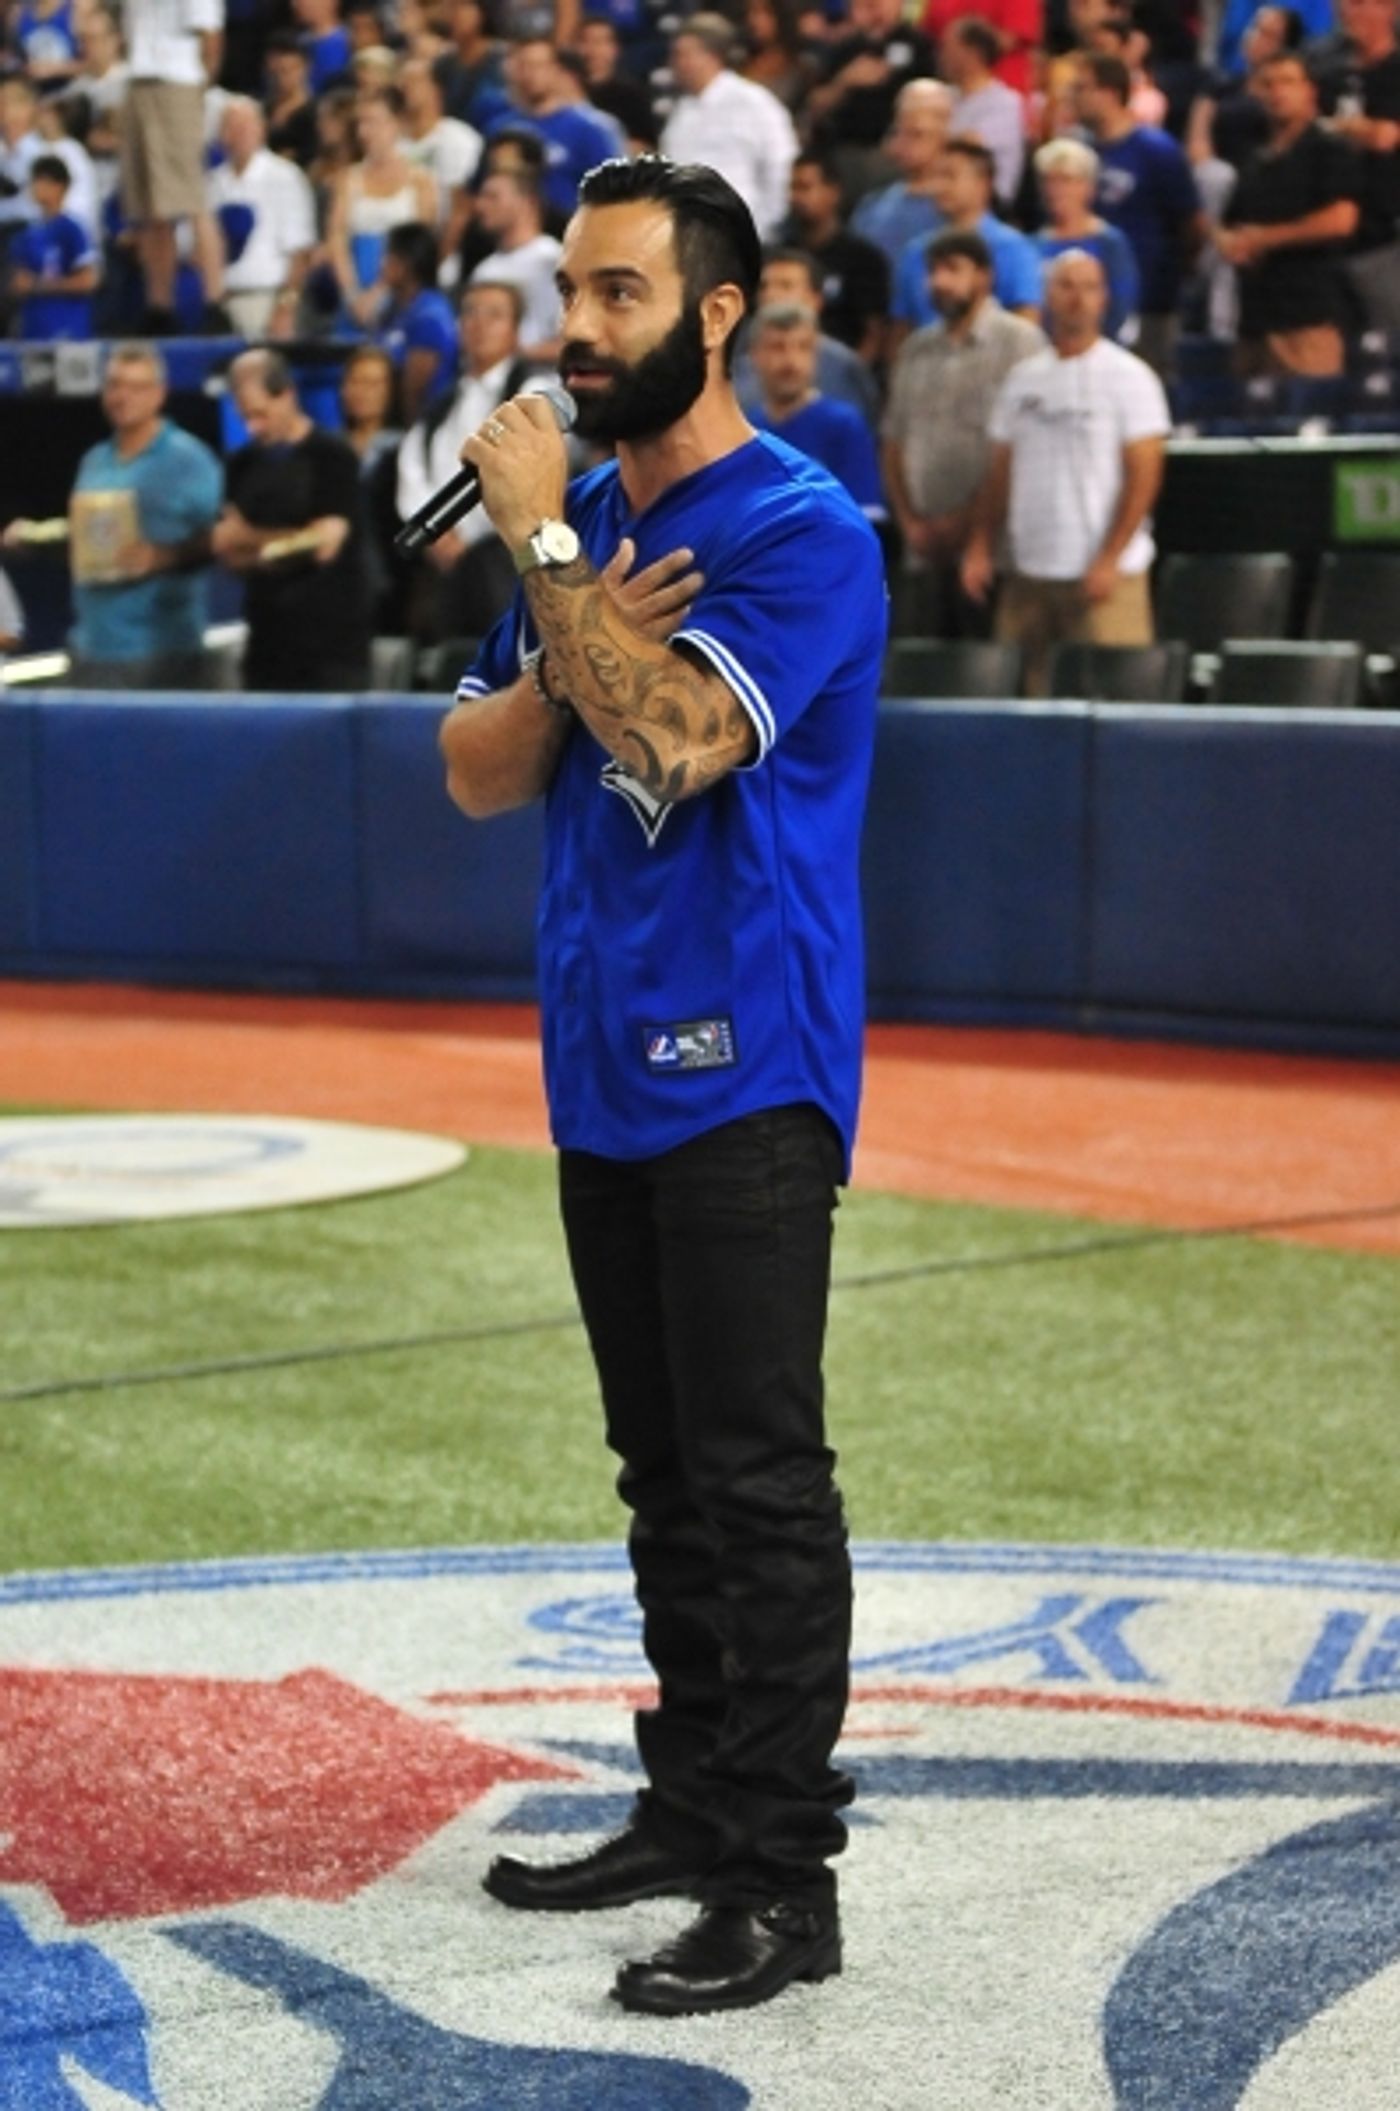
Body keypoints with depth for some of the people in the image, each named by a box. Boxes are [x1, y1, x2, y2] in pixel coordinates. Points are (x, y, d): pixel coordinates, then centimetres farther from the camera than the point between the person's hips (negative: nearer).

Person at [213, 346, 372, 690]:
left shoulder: (332, 456, -4)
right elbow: (226, 546, 8)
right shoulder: (245, 463, 12)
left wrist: (251, 538, 0)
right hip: (268, 639, 5)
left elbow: (326, 542, -11)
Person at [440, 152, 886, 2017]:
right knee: (664, 1473, 15)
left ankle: (784, 1882, -2)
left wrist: (546, 550, -16)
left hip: (744, 1073, -8)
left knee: (758, 1479, -7)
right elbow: (480, 771, 10)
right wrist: (575, 629, -9)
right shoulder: (585, 515, 13)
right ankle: (691, 1811, 26)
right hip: (603, 1060, 8)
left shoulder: (798, 531, -12)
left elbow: (674, 740, -25)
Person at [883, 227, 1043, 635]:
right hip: (928, 547, 6)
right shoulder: (916, 349, 18)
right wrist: (909, 521, 5)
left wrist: (968, 519, -10)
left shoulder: (1018, 341, -2)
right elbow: (893, 442, 18)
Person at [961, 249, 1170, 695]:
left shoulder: (1127, 376, -1)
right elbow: (1000, 471, 17)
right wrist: (980, 547, 7)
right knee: (1019, 691, 5)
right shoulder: (1022, 378, 13)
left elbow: (1143, 475, -7)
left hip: (1104, 575, -5)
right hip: (1027, 571, 5)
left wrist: (1109, 559, -14)